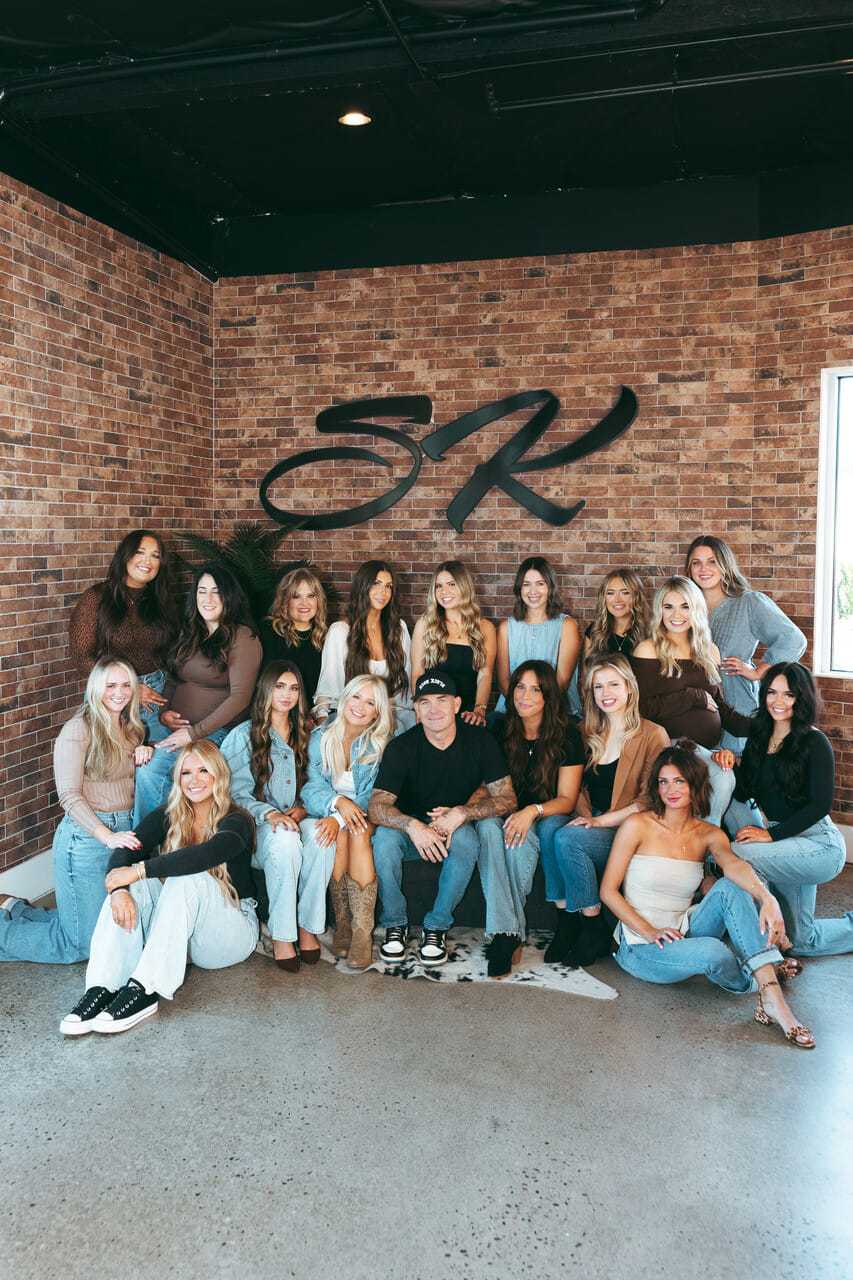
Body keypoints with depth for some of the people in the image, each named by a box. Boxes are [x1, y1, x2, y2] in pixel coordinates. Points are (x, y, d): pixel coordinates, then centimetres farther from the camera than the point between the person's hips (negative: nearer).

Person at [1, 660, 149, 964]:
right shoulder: (79, 728, -11)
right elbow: (69, 795, -15)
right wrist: (108, 836, -24)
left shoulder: (131, 728, 12)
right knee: (80, 945, -2)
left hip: (122, 833, 8)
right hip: (86, 836, -8)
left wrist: (143, 754, 2)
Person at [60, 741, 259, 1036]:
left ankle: (144, 990, -36)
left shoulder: (237, 821, -10)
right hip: (176, 935, 4)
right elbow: (123, 854, -14)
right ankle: (102, 988, -34)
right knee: (131, 886, -21)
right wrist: (119, 889, -36)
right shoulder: (168, 817, 3)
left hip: (231, 932, -4)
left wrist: (139, 869, -35)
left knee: (189, 878, -31)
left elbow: (207, 854, -33)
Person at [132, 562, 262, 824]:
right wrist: (164, 712, 5)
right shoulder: (189, 633, 19)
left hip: (216, 732, -6)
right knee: (145, 767, -23)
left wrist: (195, 732, -14)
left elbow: (240, 696, -12)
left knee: (150, 769, -26)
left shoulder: (242, 637, -5)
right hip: (176, 729, 6)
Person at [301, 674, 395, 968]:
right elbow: (312, 787, -6)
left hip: (364, 816, 0)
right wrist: (339, 802, -27)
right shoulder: (320, 737, 0)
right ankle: (342, 921, -21)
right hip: (325, 813, 1)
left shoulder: (382, 744, -3)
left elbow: (372, 797, -9)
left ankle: (363, 931, -32)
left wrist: (340, 818, -26)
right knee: (339, 837, -31)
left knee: (359, 833, -32)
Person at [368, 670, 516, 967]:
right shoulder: (401, 747, -13)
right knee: (384, 838, -31)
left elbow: (507, 799, -12)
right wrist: (413, 826, -40)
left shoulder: (480, 740, -10)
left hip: (458, 828, 0)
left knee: (467, 840, -34)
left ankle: (436, 926, -15)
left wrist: (460, 814, -29)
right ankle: (395, 923, -9)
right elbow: (377, 807, -20)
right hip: (411, 826, 0)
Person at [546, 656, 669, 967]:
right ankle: (566, 925, -20)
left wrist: (602, 820, -16)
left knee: (565, 839, -30)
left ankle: (594, 930, -16)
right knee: (549, 842, -28)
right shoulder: (589, 734, 14)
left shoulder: (652, 735, -3)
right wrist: (585, 816, -5)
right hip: (591, 826, 5)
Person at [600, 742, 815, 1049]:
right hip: (641, 948, -4)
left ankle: (774, 998, -30)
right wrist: (650, 933, -17)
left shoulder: (709, 835, 2)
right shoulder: (638, 826, -8)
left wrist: (767, 898, -42)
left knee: (730, 887, -24)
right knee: (713, 951, -34)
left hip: (683, 932, 4)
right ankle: (756, 986, 1)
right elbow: (608, 891, -6)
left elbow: (733, 864, -22)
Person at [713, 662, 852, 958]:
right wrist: (731, 764, -12)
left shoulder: (814, 742, -12)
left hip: (818, 844, -7)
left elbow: (820, 805, -17)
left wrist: (771, 834, -22)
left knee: (735, 854, -29)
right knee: (800, 941, 14)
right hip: (787, 842, 7)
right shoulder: (760, 736, 7)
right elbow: (744, 793, 6)